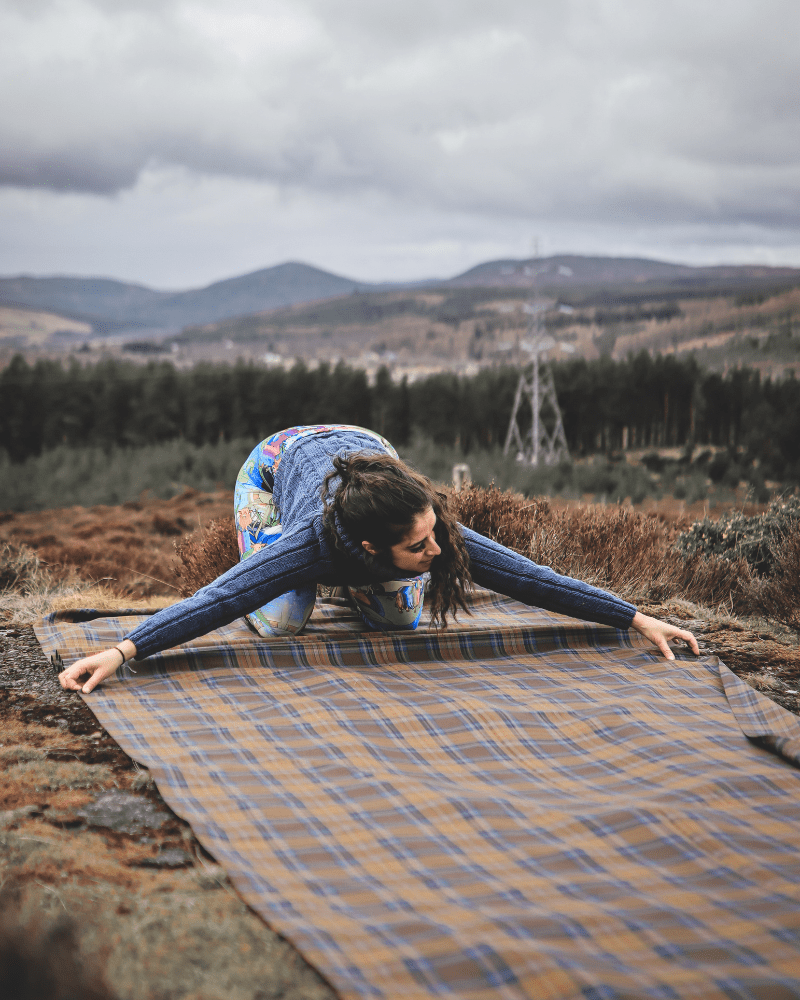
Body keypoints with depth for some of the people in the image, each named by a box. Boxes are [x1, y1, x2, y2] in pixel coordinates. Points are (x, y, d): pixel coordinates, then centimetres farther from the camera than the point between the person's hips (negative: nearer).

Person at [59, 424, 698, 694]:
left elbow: (534, 580, -35)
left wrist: (637, 619, -33)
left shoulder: (430, 530, -39)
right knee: (283, 622, -14)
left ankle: (352, 586, 28)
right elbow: (219, 599, -52)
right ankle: (328, 577, 19)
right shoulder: (314, 540, -47)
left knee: (400, 619, -5)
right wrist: (123, 652, -63)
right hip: (280, 462, -2)